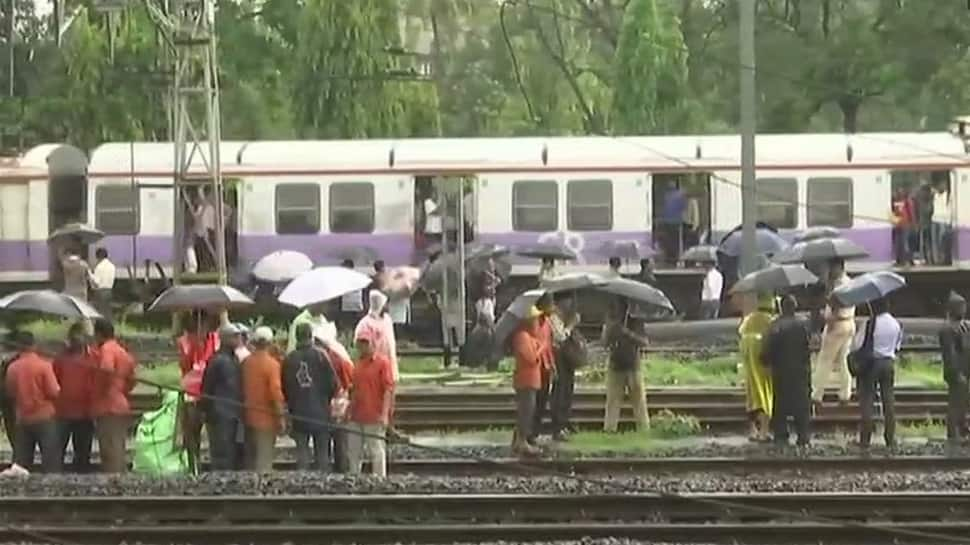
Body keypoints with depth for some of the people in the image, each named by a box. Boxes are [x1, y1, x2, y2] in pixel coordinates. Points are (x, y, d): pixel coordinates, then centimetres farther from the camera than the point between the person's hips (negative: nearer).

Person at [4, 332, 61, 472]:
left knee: (20, 463, 7)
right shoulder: (44, 365, -12)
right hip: (44, 417, -4)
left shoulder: (12, 368, -1)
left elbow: (10, 392, 11)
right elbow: (54, 392, -11)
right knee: (51, 462, 0)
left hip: (22, 419, 4)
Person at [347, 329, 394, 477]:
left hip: (374, 417, -7)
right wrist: (350, 410, 17)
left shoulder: (383, 362, -7)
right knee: (353, 452, 11)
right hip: (356, 417, 7)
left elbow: (388, 389, -13)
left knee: (377, 452, -1)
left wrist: (384, 414, -19)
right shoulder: (358, 363, 15)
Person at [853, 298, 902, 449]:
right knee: (889, 400, 9)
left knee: (867, 402, 1)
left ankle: (865, 439, 1)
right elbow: (897, 346, 11)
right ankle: (890, 439, 11)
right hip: (888, 363, 5)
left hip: (870, 364, -5)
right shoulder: (896, 324, 1)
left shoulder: (871, 324, -17)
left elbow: (857, 345, -14)